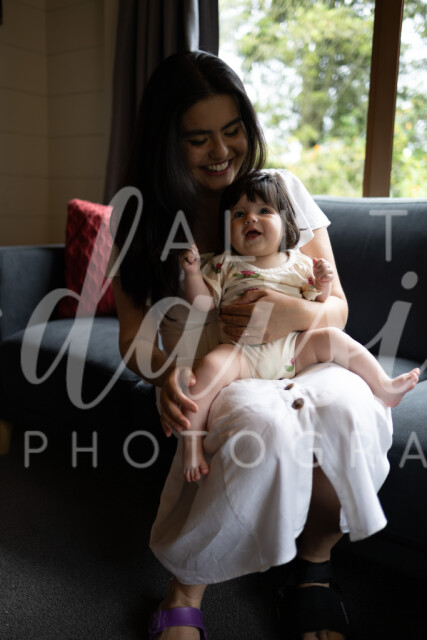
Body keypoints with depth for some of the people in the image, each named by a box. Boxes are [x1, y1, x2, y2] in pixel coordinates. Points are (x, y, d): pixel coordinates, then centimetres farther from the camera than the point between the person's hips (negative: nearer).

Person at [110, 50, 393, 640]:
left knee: (348, 410, -33)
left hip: (296, 365, 2)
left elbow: (337, 308, 2)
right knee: (264, 423, -36)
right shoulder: (141, 219, 3)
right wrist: (165, 371, -21)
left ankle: (315, 562, -2)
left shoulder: (284, 190, 3)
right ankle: (187, 591, -10)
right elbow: (134, 336, 3)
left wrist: (298, 313, -22)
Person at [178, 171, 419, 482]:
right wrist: (192, 272, -10)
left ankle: (384, 387, 1)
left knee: (333, 338, -14)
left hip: (293, 347, 3)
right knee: (210, 367, -30)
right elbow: (203, 302, 4)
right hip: (241, 351, -2)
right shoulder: (225, 265, 12)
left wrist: (323, 287, -2)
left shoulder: (299, 263, 16)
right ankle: (191, 440, -19)